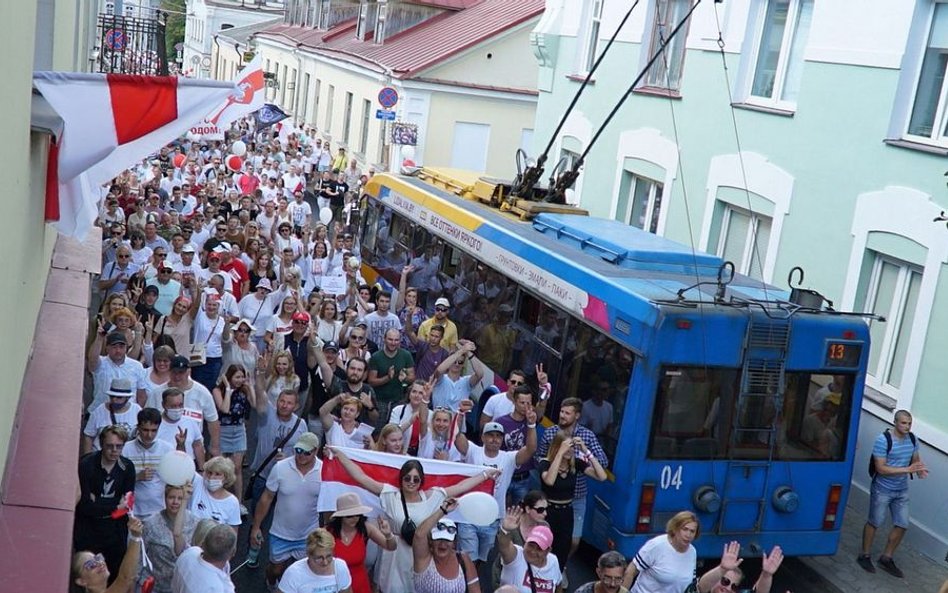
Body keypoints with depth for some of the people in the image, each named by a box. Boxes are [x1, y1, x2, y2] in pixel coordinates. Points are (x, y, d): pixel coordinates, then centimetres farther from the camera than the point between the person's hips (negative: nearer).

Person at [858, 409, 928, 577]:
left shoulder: (913, 439, -3)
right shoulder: (883, 440, -22)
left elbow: (916, 459, 11)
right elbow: (881, 468, -24)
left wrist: (919, 469, -13)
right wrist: (907, 469, -29)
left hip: (902, 490, 6)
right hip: (882, 490, -6)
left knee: (902, 525, 10)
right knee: (875, 523, 7)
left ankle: (886, 558, 26)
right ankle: (864, 556, 25)